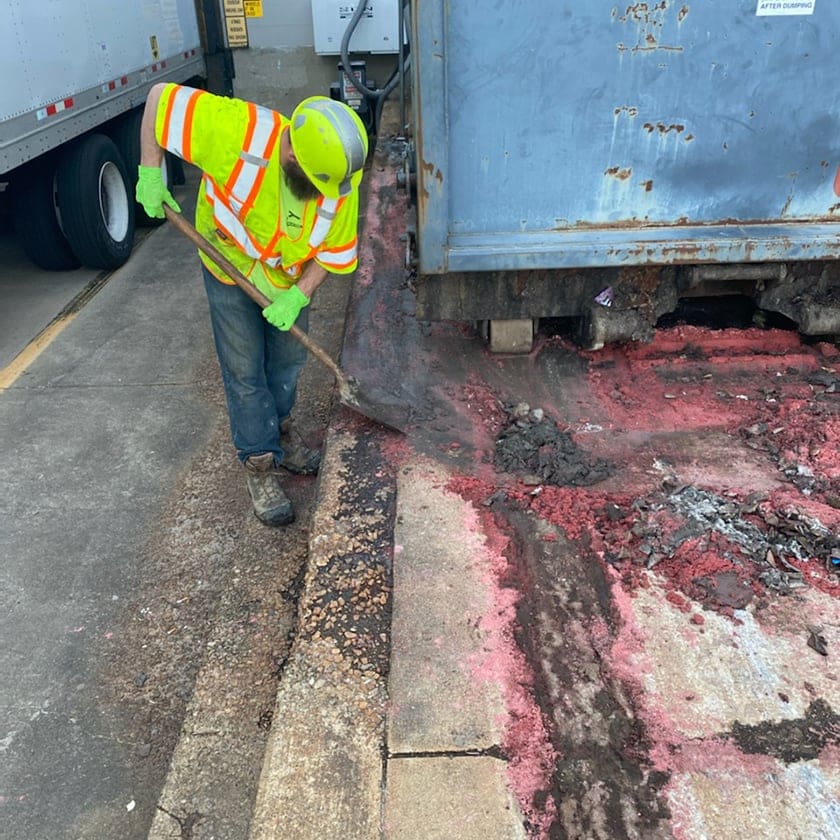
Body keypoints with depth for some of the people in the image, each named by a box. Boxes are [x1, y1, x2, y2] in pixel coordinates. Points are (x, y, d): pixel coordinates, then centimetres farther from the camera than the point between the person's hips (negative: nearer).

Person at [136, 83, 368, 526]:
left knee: (288, 360, 15)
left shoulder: (342, 181, -26)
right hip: (229, 269, -3)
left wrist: (299, 295, -26)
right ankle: (260, 463, 15)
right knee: (244, 370, 0)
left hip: (291, 276, 3)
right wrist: (150, 173, -23)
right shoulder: (237, 131, -35)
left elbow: (336, 250, -14)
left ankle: (277, 427, 41)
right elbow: (160, 97, -24)